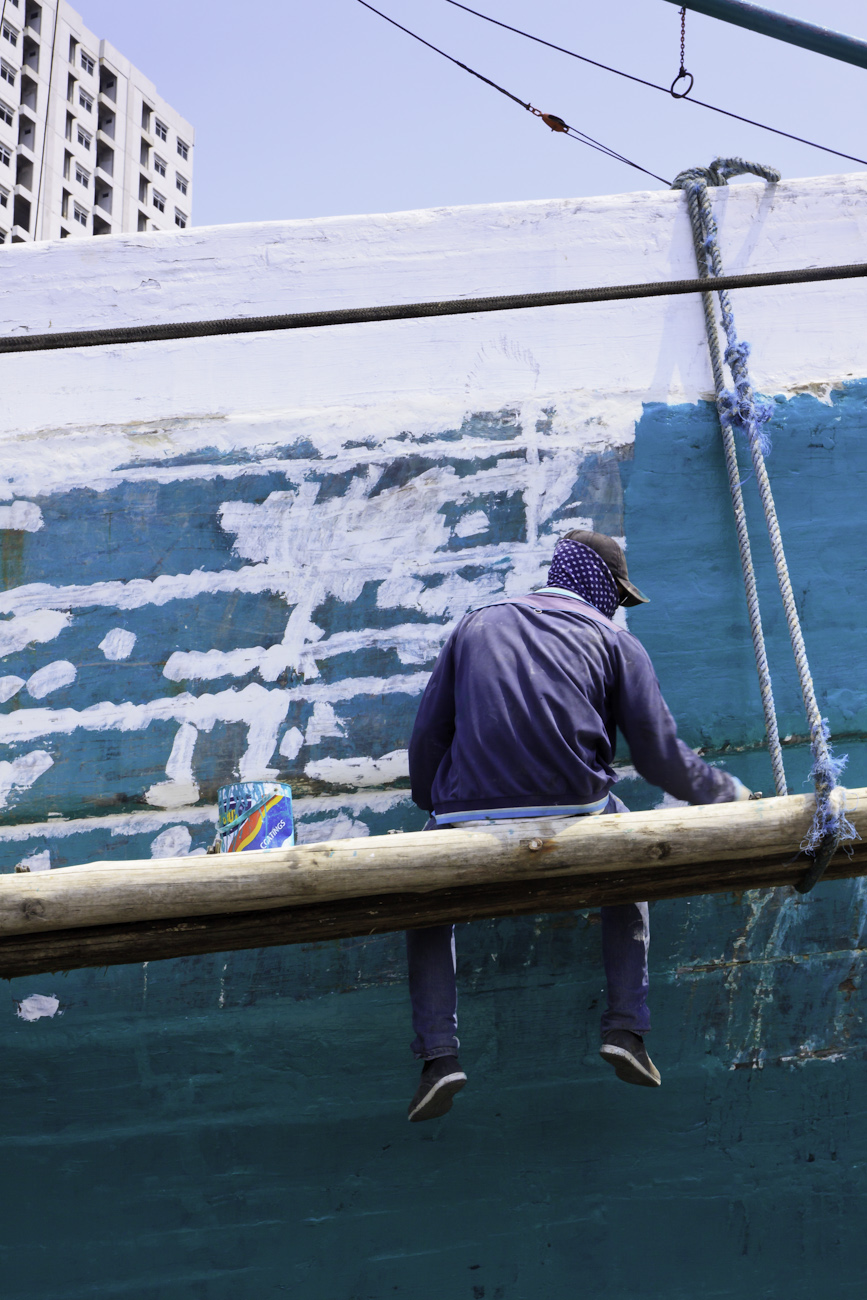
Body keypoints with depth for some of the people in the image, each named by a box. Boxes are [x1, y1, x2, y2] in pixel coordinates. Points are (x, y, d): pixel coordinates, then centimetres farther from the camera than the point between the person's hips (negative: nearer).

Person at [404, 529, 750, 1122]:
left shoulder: (476, 625, 19)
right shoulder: (615, 640, 13)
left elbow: (428, 735, 16)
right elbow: (662, 757, 9)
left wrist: (434, 806, 31)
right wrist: (728, 791, 26)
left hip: (469, 821, 1)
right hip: (576, 817, 0)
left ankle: (439, 1053, 13)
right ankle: (626, 1027, 20)